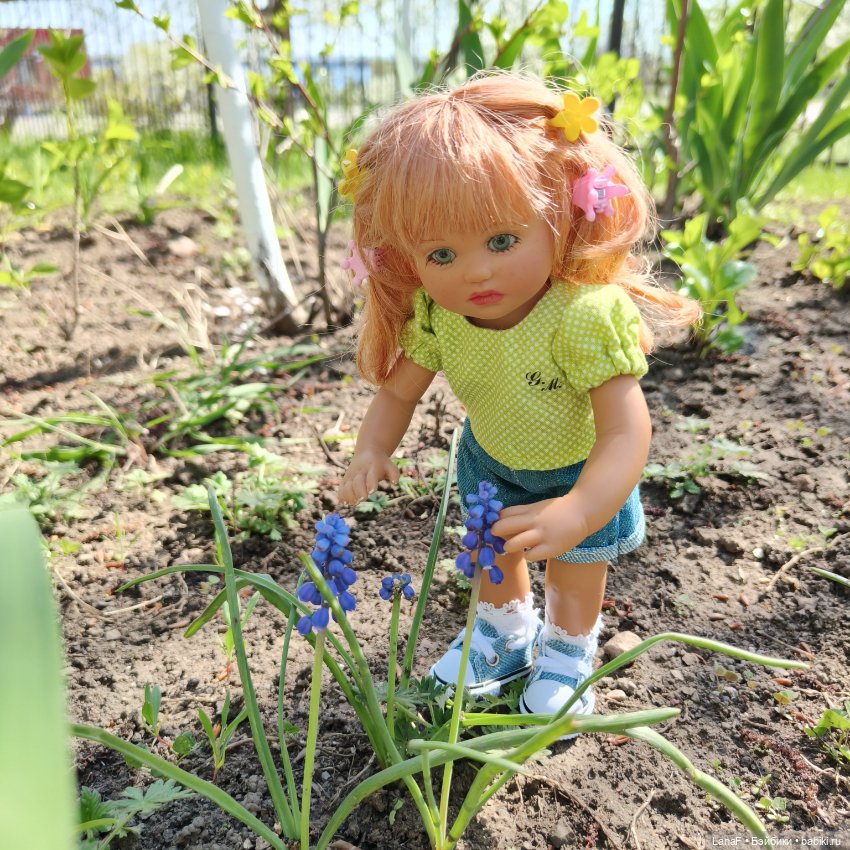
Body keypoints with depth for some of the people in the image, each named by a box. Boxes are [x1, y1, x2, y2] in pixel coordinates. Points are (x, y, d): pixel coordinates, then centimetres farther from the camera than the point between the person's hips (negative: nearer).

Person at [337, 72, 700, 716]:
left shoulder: (586, 316, -44)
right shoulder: (434, 315, -26)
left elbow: (627, 434, -46)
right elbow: (398, 390, -11)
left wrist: (574, 515, -60)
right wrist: (372, 451, -29)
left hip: (582, 472, -4)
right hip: (490, 458, 5)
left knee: (575, 567, 19)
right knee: (496, 549, 26)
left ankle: (567, 652, 50)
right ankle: (506, 630, 56)